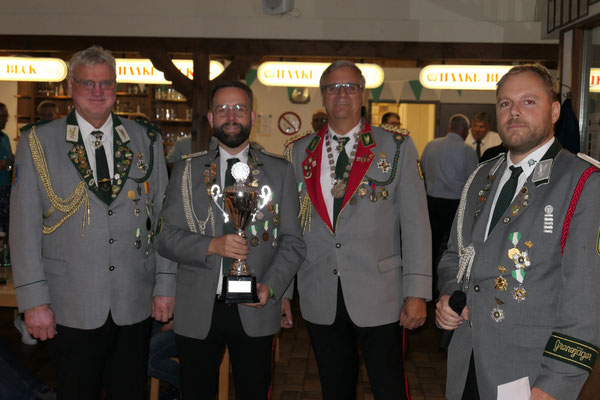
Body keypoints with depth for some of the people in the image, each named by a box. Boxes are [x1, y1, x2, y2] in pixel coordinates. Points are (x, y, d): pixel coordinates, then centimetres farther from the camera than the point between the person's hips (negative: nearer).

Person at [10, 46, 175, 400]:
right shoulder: (39, 142, 0)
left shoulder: (146, 140, 6)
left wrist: (165, 286, 4)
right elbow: (25, 227, -2)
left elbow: (163, 217, 7)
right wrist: (34, 300, -7)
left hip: (136, 305, 2)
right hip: (72, 308, -1)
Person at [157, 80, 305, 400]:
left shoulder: (280, 172, 5)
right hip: (197, 312, 1)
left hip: (255, 311, 0)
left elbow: (292, 242, 3)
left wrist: (270, 286, -14)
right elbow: (166, 238, 1)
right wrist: (211, 246, -17)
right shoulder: (186, 171, 6)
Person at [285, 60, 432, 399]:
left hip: (379, 298, -2)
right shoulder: (300, 152, 8)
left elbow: (415, 223, -2)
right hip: (320, 301, 3)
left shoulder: (397, 146, 1)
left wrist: (417, 292, -8)